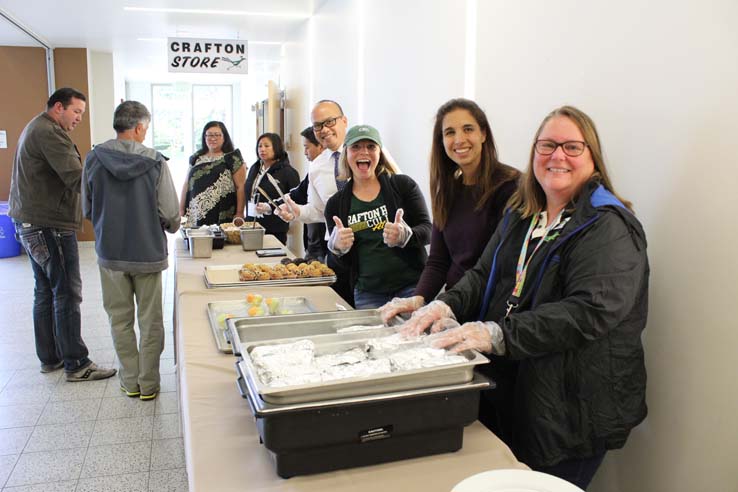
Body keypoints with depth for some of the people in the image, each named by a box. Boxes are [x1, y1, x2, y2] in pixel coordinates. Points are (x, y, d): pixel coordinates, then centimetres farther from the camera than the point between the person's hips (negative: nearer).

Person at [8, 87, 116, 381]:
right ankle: (76, 364, 2)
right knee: (67, 294, -5)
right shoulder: (49, 133, -15)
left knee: (46, 292, 15)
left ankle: (50, 358, 25)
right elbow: (76, 177, -25)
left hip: (30, 223, 11)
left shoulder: (35, 129, 19)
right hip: (50, 225, -11)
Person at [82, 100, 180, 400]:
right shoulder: (155, 162, -13)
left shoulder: (94, 159, -5)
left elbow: (87, 208, 4)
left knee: (120, 319, 15)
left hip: (110, 252, 2)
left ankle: (130, 381, 26)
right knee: (150, 321, 11)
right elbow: (170, 214, -12)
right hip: (148, 252, -2)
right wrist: (171, 226, 11)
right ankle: (148, 384, 21)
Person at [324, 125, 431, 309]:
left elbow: (427, 230, -2)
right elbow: (345, 263, 9)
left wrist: (405, 235, -22)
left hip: (412, 286, -1)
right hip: (367, 294, 2)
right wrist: (337, 247, -13)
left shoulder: (403, 185, -1)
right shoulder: (336, 204, 4)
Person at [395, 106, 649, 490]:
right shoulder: (520, 216, 10)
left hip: (572, 406, -7)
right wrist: (447, 305, -13)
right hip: (510, 389, 7)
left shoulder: (608, 228, -15)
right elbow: (484, 274, 8)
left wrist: (498, 335, -35)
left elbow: (590, 311, -27)